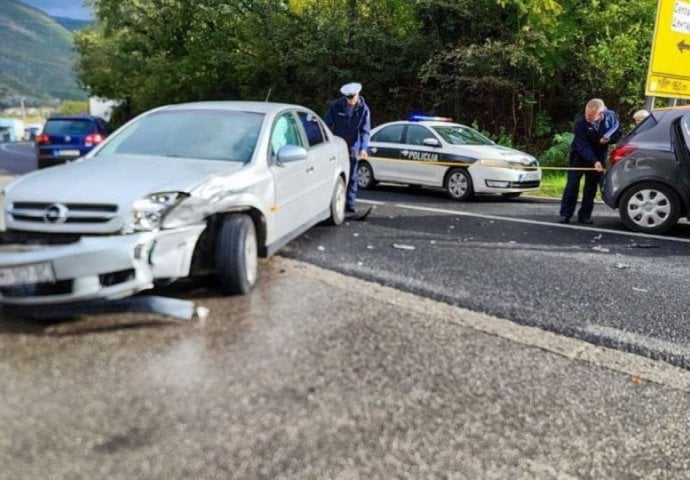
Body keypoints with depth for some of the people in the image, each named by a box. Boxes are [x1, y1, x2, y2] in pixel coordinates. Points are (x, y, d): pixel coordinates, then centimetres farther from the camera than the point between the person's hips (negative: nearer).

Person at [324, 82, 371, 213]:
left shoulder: (363, 109, -4)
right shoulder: (335, 106, -6)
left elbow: (365, 131, -7)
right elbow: (327, 125, -2)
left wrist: (363, 148, -21)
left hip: (352, 148, 1)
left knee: (351, 177, 6)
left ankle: (349, 204, 12)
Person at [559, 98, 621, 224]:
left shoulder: (611, 117, -16)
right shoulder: (580, 122, -26)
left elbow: (617, 135, -2)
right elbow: (582, 146, -29)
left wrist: (609, 139, -26)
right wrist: (594, 161, -39)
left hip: (598, 156, 3)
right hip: (580, 155, -2)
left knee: (591, 186, 4)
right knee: (572, 184, -4)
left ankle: (585, 214, 11)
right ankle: (565, 214, 1)